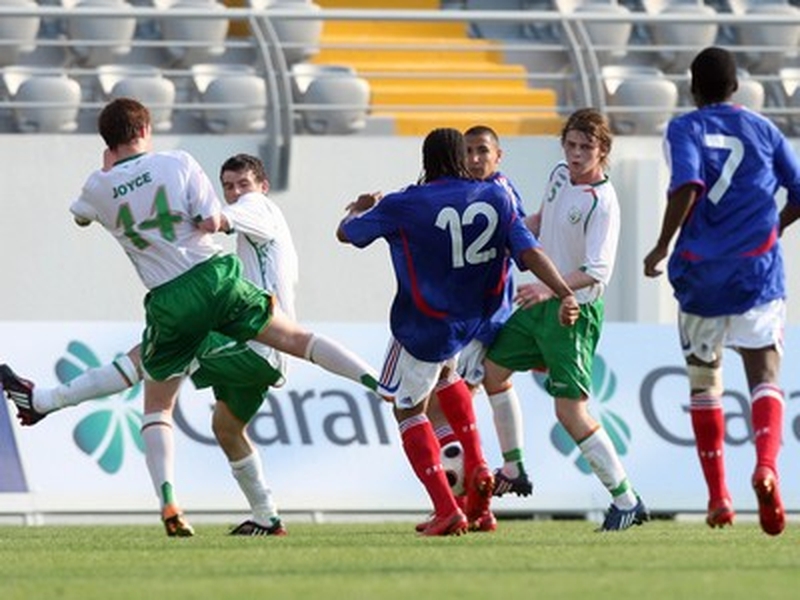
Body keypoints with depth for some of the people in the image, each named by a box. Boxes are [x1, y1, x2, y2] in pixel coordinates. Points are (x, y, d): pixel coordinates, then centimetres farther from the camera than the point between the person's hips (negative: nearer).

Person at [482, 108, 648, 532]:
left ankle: (626, 501, -4)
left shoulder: (602, 203, -21)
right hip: (540, 304, 9)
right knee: (492, 369, 18)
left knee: (571, 412, -14)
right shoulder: (560, 176, 4)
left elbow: (597, 271, -29)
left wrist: (548, 288, -40)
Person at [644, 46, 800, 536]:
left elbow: (687, 185, -16)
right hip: (757, 269, 0)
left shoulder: (684, 130, 2)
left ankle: (718, 497, 14)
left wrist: (663, 247, -8)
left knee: (704, 382, 15)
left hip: (701, 272, 0)